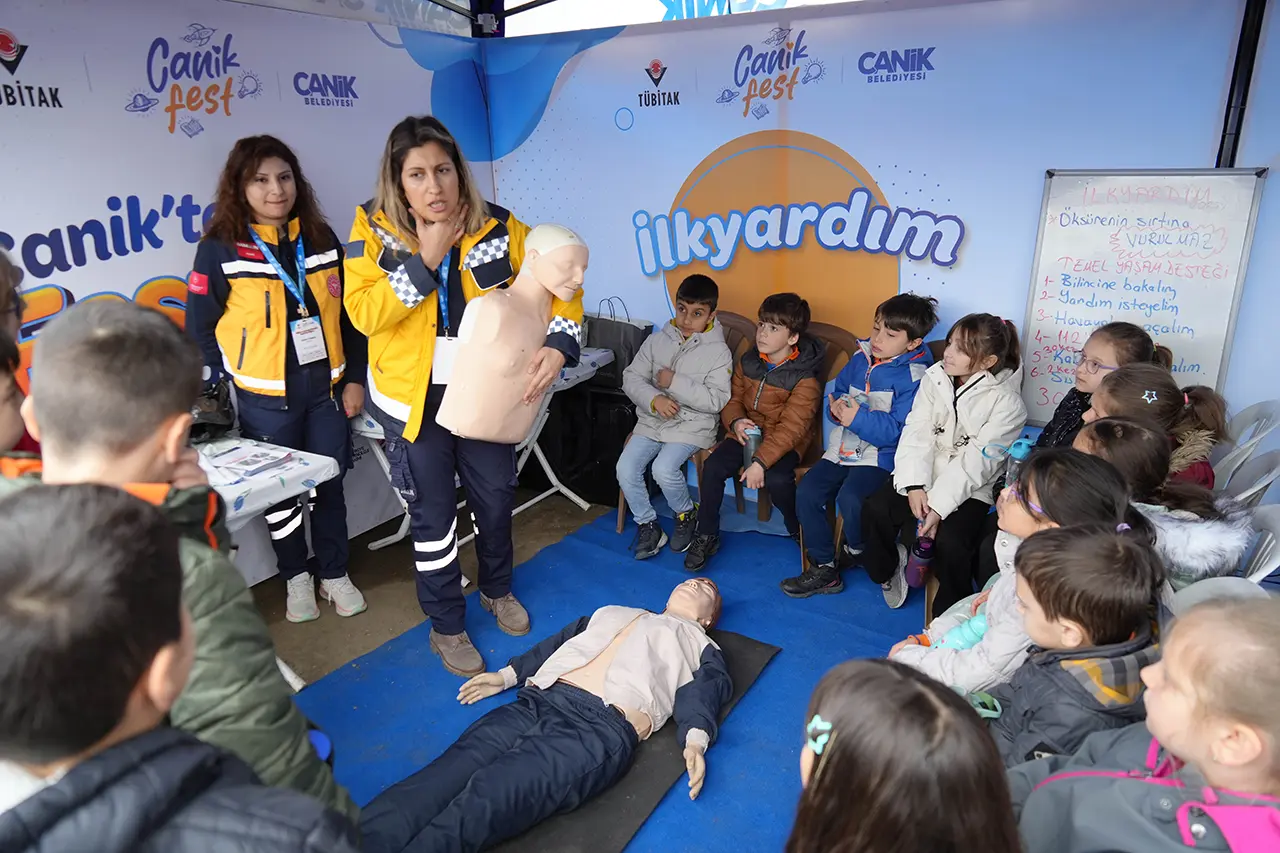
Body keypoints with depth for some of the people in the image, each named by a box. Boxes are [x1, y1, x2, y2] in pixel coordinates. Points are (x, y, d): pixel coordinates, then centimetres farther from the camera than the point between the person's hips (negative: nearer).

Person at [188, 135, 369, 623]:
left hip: (326, 387, 3)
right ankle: (296, 576, 31)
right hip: (265, 398, -2)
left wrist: (354, 378, 4)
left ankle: (334, 574, 29)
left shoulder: (321, 239, 4)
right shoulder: (221, 249, -7)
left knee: (331, 484, 11)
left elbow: (348, 314, 7)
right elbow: (201, 329, -3)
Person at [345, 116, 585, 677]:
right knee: (433, 514, 8)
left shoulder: (499, 228, -9)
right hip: (413, 398, -1)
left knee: (496, 497, 17)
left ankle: (497, 590, 46)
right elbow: (362, 311, -18)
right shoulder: (374, 227, -10)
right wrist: (425, 259, -25)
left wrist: (557, 345, -22)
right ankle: (446, 626, 30)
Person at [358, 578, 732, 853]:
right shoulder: (614, 611, 36)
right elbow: (559, 641, 33)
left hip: (602, 725, -5)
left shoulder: (701, 646, 25)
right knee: (437, 782, -20)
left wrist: (695, 740, -12)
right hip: (536, 702, 5)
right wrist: (507, 675, 24)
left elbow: (703, 692, 7)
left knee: (483, 801, -29)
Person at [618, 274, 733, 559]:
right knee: (626, 468, -14)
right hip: (652, 420, 4)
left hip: (692, 425, -4)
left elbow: (716, 400, -14)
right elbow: (632, 377, 3)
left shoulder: (719, 351, -6)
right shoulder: (657, 340, 5)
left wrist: (674, 382, -17)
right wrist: (654, 399, -16)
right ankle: (647, 525, 7)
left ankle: (687, 514, 5)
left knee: (664, 469, -26)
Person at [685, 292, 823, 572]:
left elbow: (790, 428, -23)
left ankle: (799, 532, 0)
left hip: (784, 443, -5)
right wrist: (736, 421, -16)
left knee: (777, 479, -33)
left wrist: (760, 462, -33)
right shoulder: (748, 362, 3)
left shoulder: (805, 380, -16)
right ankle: (707, 536, -1)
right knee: (712, 467, -19)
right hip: (747, 433, 5)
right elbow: (733, 399, 9)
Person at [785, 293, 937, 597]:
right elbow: (838, 391, 17)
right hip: (842, 448, 7)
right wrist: (836, 409, -6)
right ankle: (824, 569, 4)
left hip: (879, 455, -7)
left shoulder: (913, 377, -12)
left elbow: (897, 430, -19)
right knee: (806, 492, -10)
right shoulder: (860, 359, 8)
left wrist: (858, 417, -26)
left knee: (850, 498, -29)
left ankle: (857, 551, 6)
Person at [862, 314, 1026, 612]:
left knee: (949, 540, -28)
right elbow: (916, 433, -6)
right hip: (924, 475, 4)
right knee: (875, 509, -18)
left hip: (970, 489, -4)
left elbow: (978, 462, -17)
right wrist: (914, 485, -19)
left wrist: (940, 505, -25)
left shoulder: (1006, 402, -13)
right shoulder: (934, 378, -1)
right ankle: (887, 570, 12)